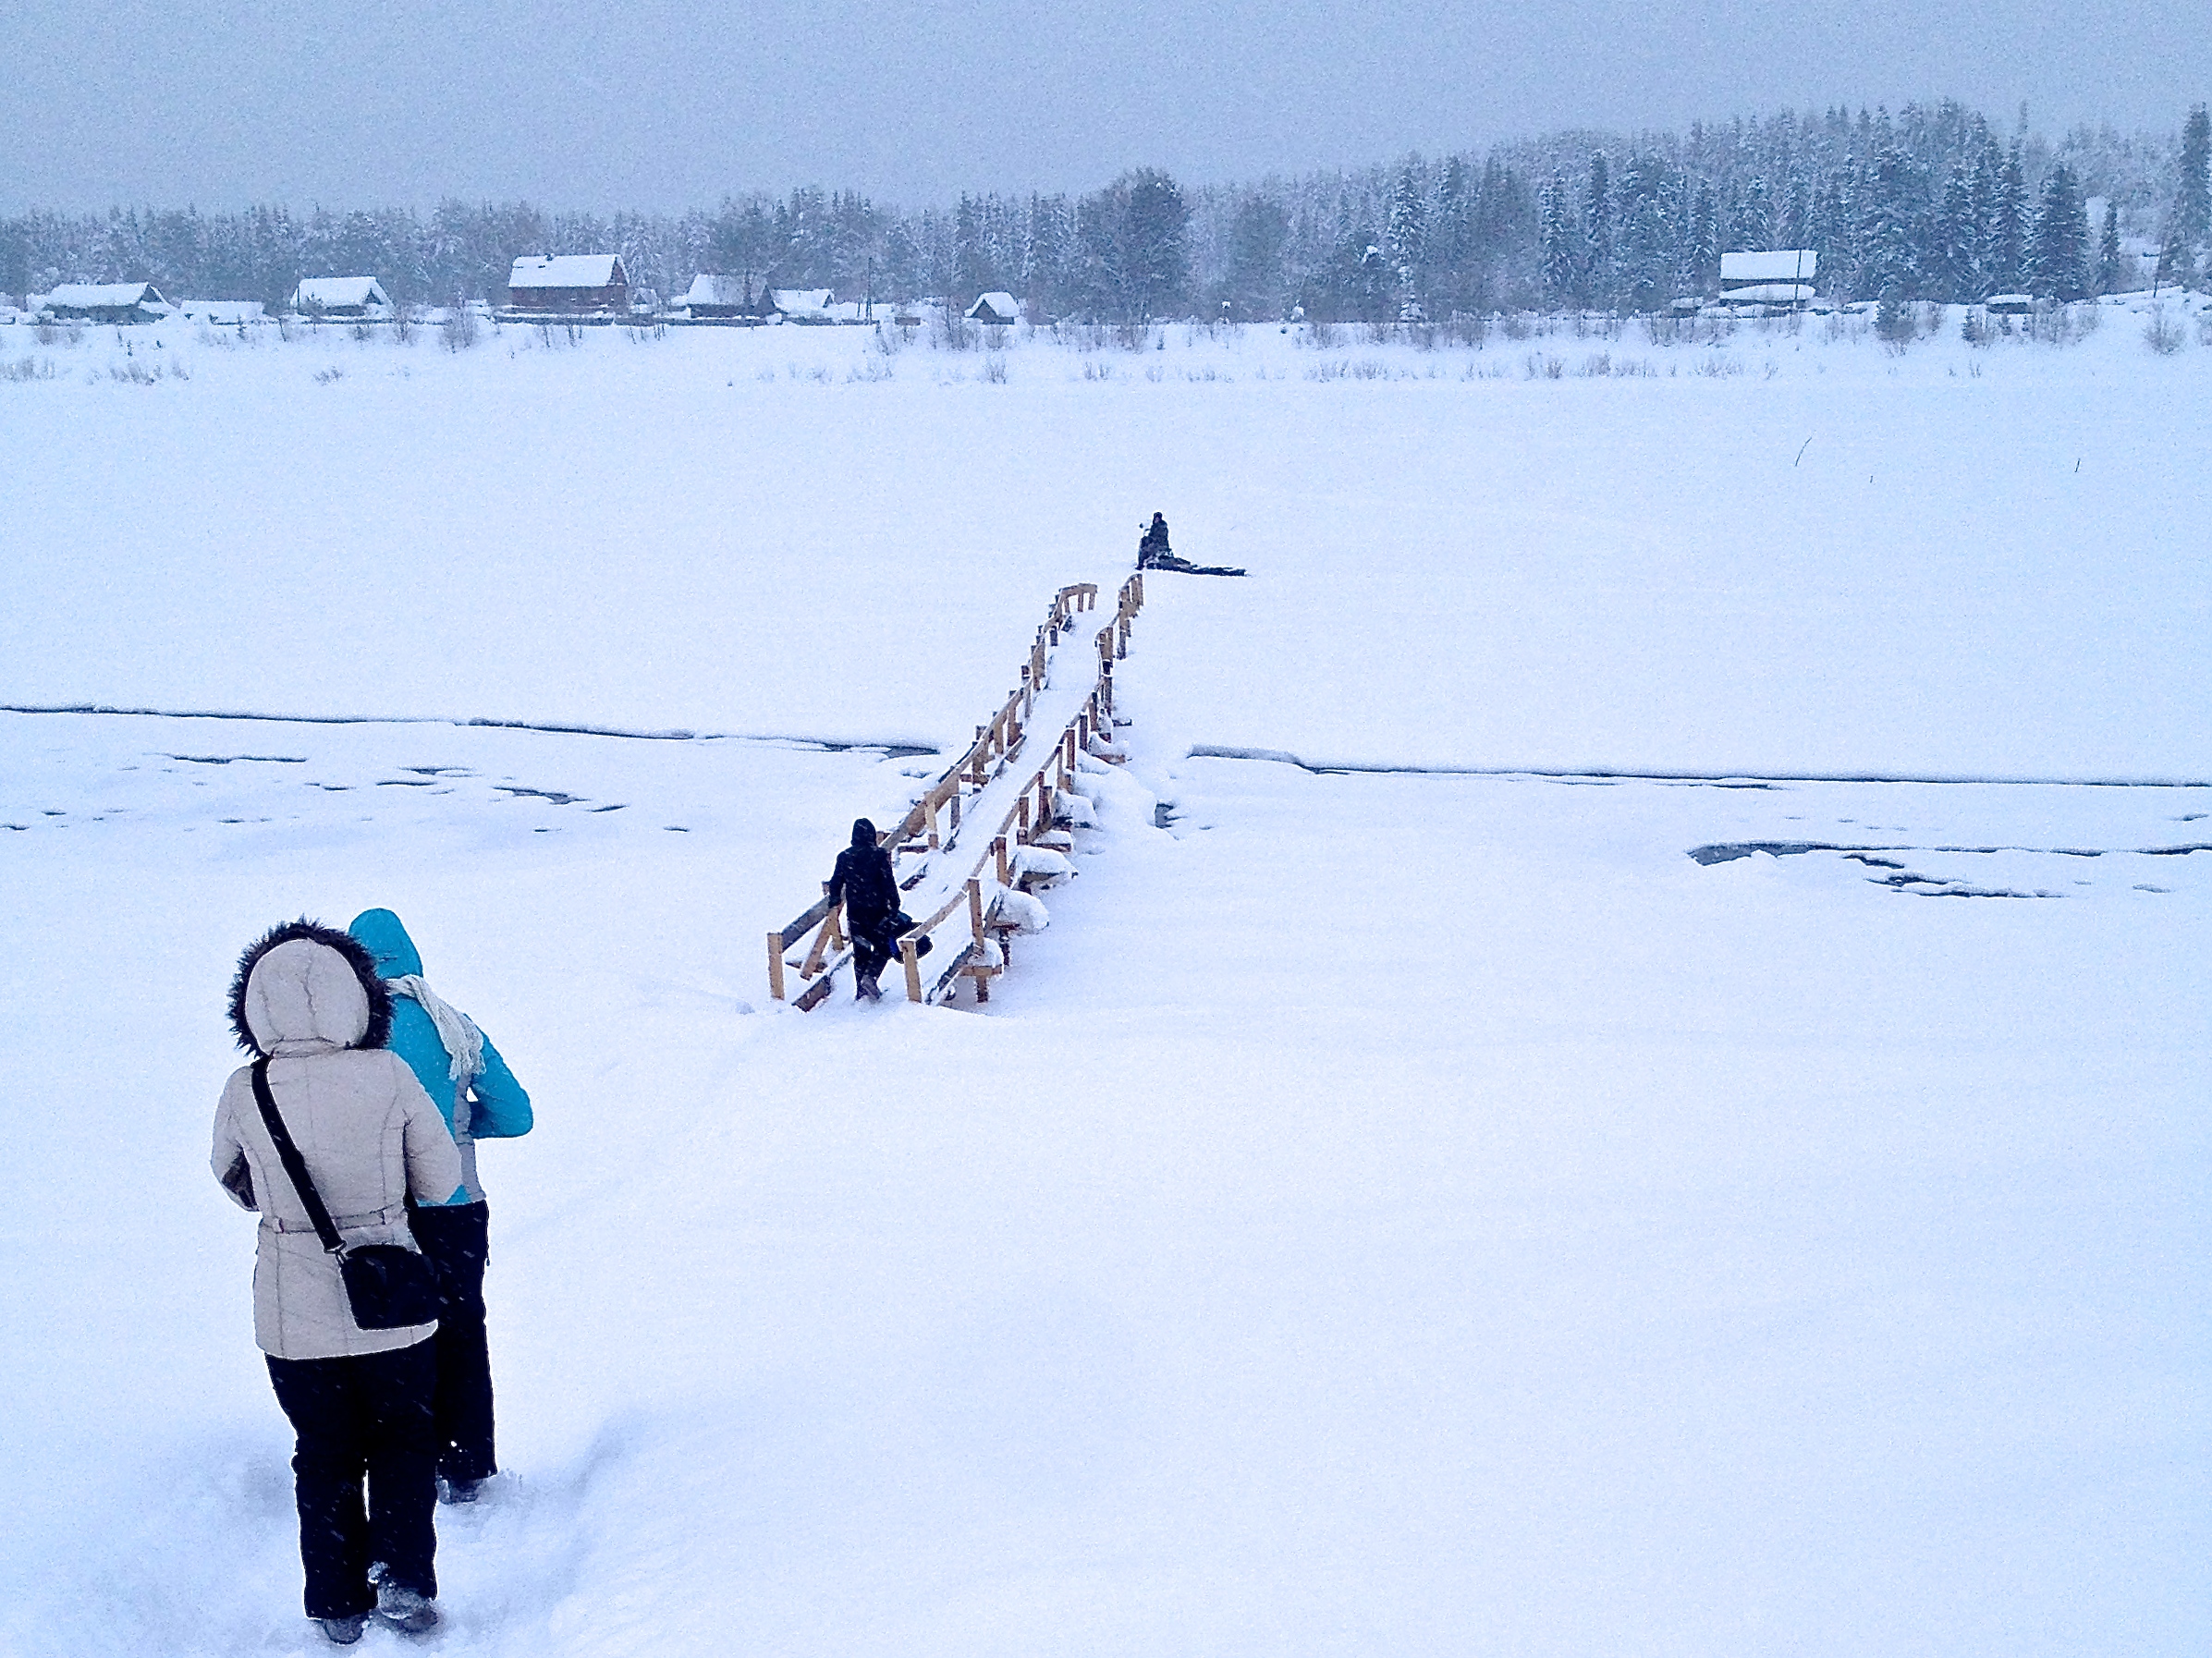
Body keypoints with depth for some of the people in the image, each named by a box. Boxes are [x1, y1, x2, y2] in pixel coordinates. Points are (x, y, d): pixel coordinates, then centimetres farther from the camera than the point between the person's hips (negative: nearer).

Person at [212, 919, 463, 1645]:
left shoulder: (245, 1092, -11)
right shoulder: (388, 1075, -14)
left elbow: (231, 1178, 8)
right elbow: (441, 1178, -5)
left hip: (293, 1313, 1)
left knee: (324, 1456, 18)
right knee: (402, 1441, 19)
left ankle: (339, 1602, 24)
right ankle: (403, 1577, 7)